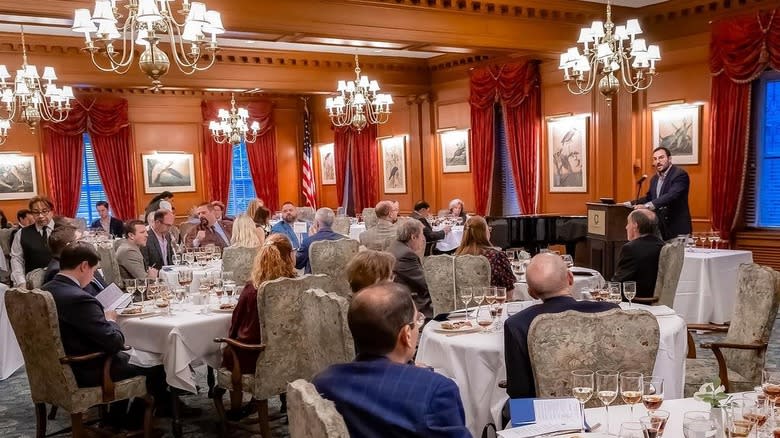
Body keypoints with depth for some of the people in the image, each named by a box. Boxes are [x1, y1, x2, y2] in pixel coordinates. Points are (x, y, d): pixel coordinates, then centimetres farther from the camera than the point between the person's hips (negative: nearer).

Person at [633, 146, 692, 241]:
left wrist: (647, 206, -35)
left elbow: (671, 196, -26)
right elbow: (649, 197, 25)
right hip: (659, 229, 7)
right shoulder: (655, 178, 13)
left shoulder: (680, 174, -12)